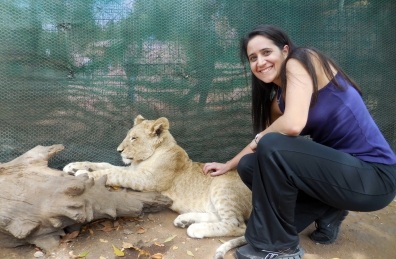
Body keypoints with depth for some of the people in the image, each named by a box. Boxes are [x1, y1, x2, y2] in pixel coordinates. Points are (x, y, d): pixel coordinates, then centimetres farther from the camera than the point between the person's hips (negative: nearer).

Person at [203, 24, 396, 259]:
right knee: (249, 165, 1)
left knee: (271, 147, -26)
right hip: (340, 165, 8)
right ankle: (326, 212, 9)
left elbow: (293, 125, -29)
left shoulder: (300, 61, -13)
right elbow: (260, 142, 22)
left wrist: (258, 139, -9)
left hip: (374, 176, -8)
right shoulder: (278, 97, 9)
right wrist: (228, 165, 26)